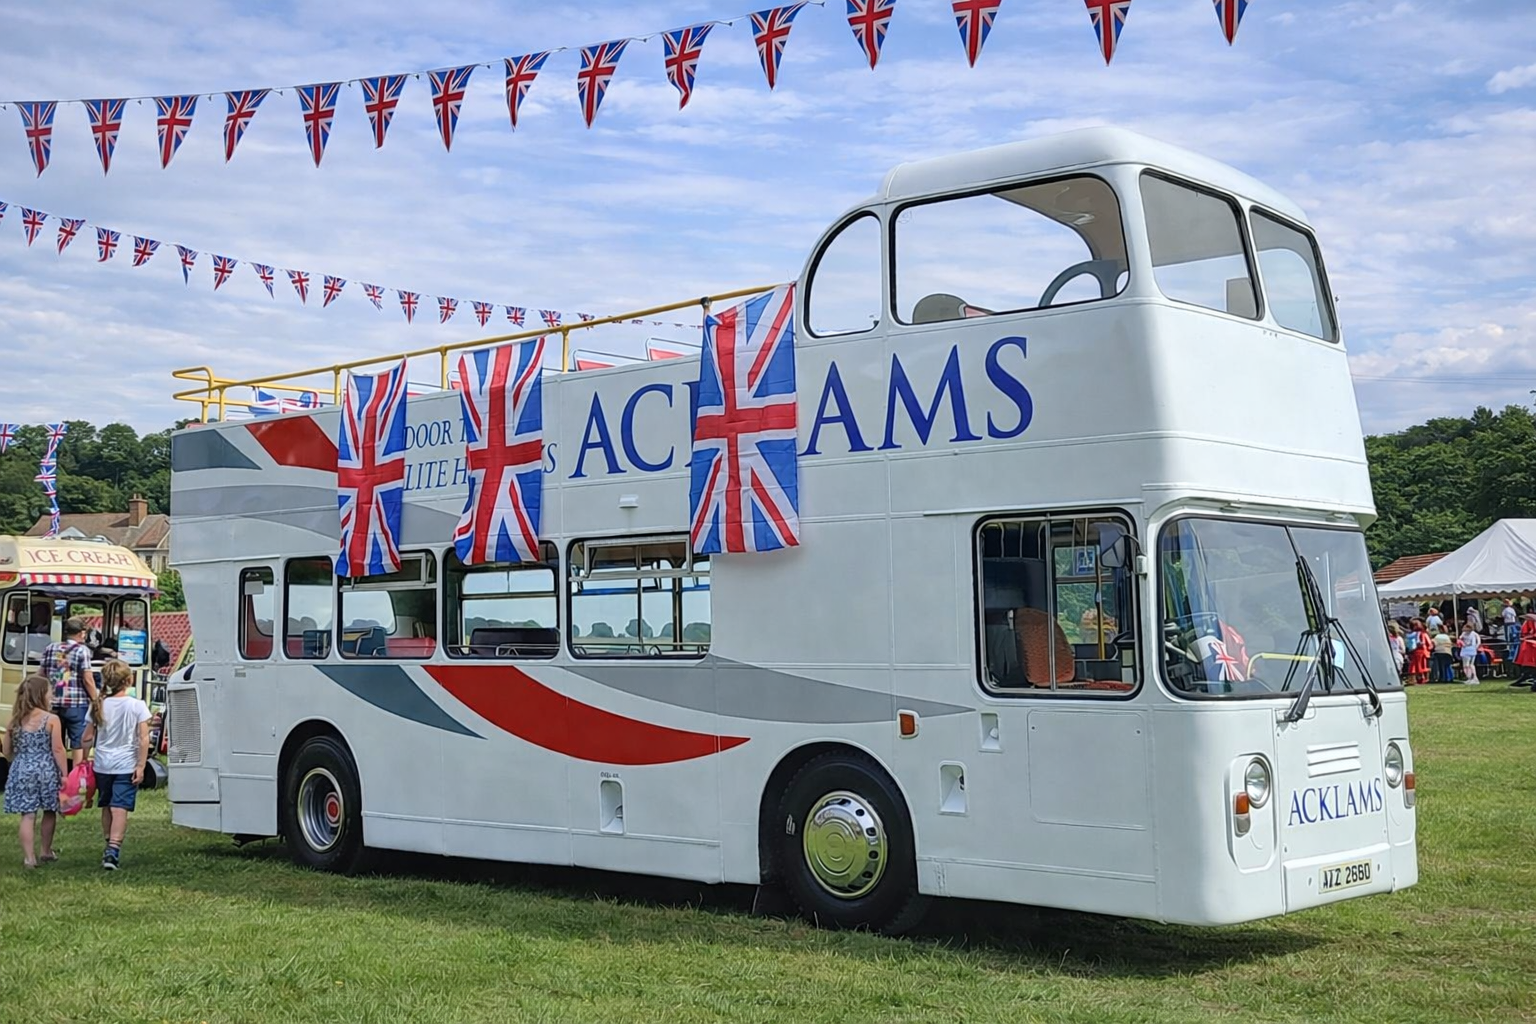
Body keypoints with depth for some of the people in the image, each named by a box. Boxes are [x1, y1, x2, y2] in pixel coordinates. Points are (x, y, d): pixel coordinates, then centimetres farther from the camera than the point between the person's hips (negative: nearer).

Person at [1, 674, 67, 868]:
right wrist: (64, 774, -4)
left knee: (28, 815, 3)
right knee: (49, 812, 17)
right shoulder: (51, 719, -8)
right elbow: (57, 750, -10)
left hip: (22, 772, 2)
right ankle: (46, 851, 29)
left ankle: (29, 857, -2)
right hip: (46, 771, -2)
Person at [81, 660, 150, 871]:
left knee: (107, 807, 18)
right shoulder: (137, 706, -8)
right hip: (126, 765, -4)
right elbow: (144, 739, -12)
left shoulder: (99, 706, 2)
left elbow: (89, 737, 6)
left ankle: (109, 847, 29)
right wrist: (141, 766, -9)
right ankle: (113, 850, -19)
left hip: (102, 764, 4)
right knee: (120, 809, -7)